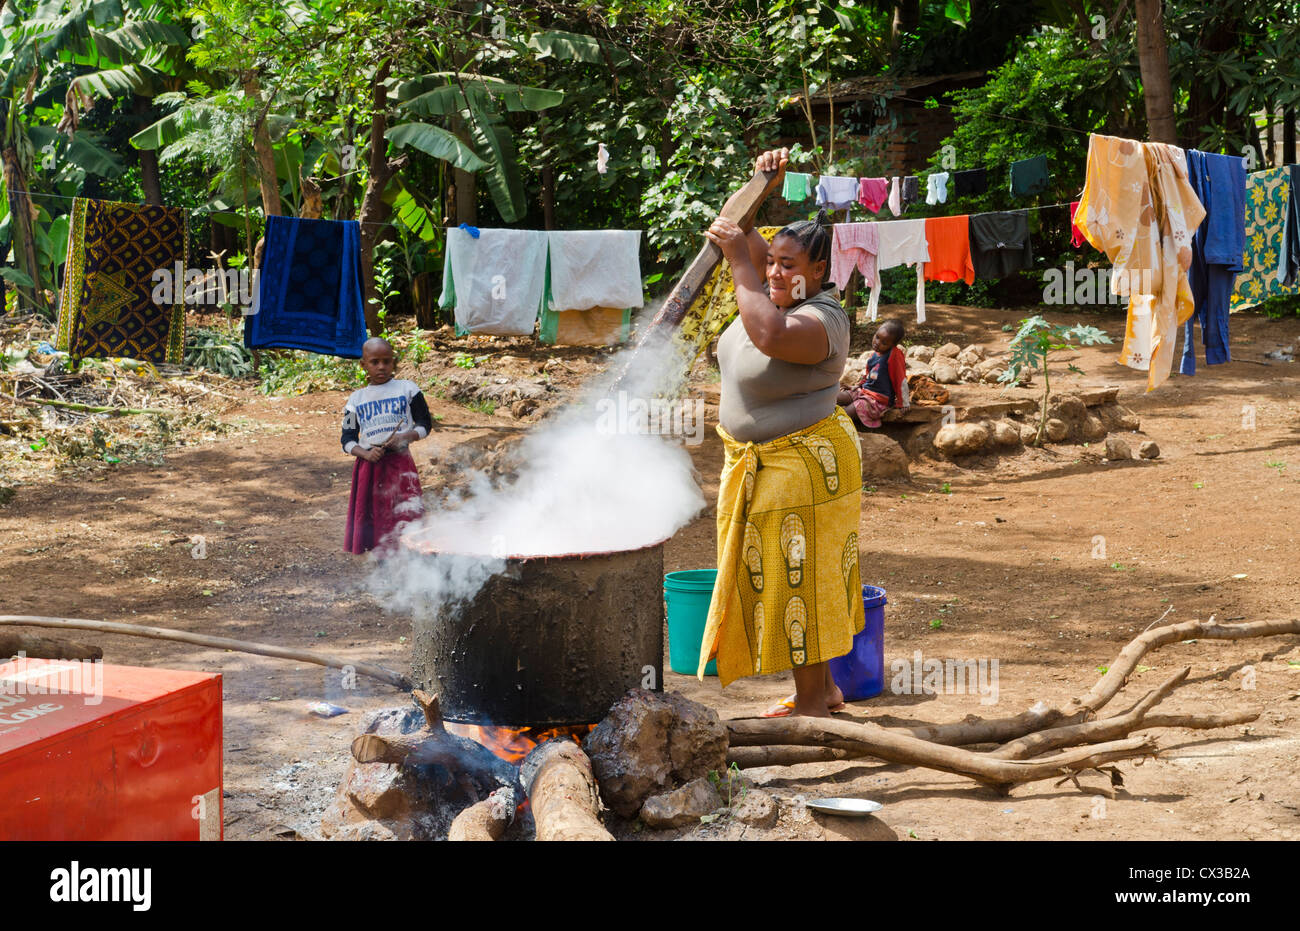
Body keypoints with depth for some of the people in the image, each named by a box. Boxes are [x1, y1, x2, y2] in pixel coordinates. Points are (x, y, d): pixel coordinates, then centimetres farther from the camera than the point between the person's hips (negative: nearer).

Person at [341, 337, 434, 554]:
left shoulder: (407, 389, 5)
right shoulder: (356, 399, 10)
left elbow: (425, 424, 8)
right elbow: (348, 440, 10)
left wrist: (405, 437, -12)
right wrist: (365, 453, -11)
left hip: (400, 464, -2)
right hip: (368, 465, 2)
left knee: (405, 518, -10)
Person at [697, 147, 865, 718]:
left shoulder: (822, 319, -23)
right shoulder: (775, 290, 4)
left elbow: (771, 335, -43)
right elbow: (741, 236, 15)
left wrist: (739, 261, -36)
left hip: (803, 464, -10)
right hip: (755, 460, 10)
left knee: (797, 579, -3)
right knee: (777, 579, 16)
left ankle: (811, 703, 7)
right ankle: (825, 688, 27)